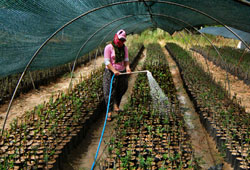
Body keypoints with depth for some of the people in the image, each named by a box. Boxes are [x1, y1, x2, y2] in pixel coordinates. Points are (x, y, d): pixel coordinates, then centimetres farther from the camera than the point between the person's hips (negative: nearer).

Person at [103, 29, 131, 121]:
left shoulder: (124, 48, 7)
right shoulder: (109, 47, -10)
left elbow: (126, 59, 4)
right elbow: (107, 61, -14)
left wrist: (127, 67, -17)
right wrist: (114, 71, -26)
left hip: (122, 72, 5)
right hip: (110, 73, -5)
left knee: (121, 91, 15)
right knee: (109, 93, -6)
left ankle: (116, 106, 38)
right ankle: (109, 112, 0)